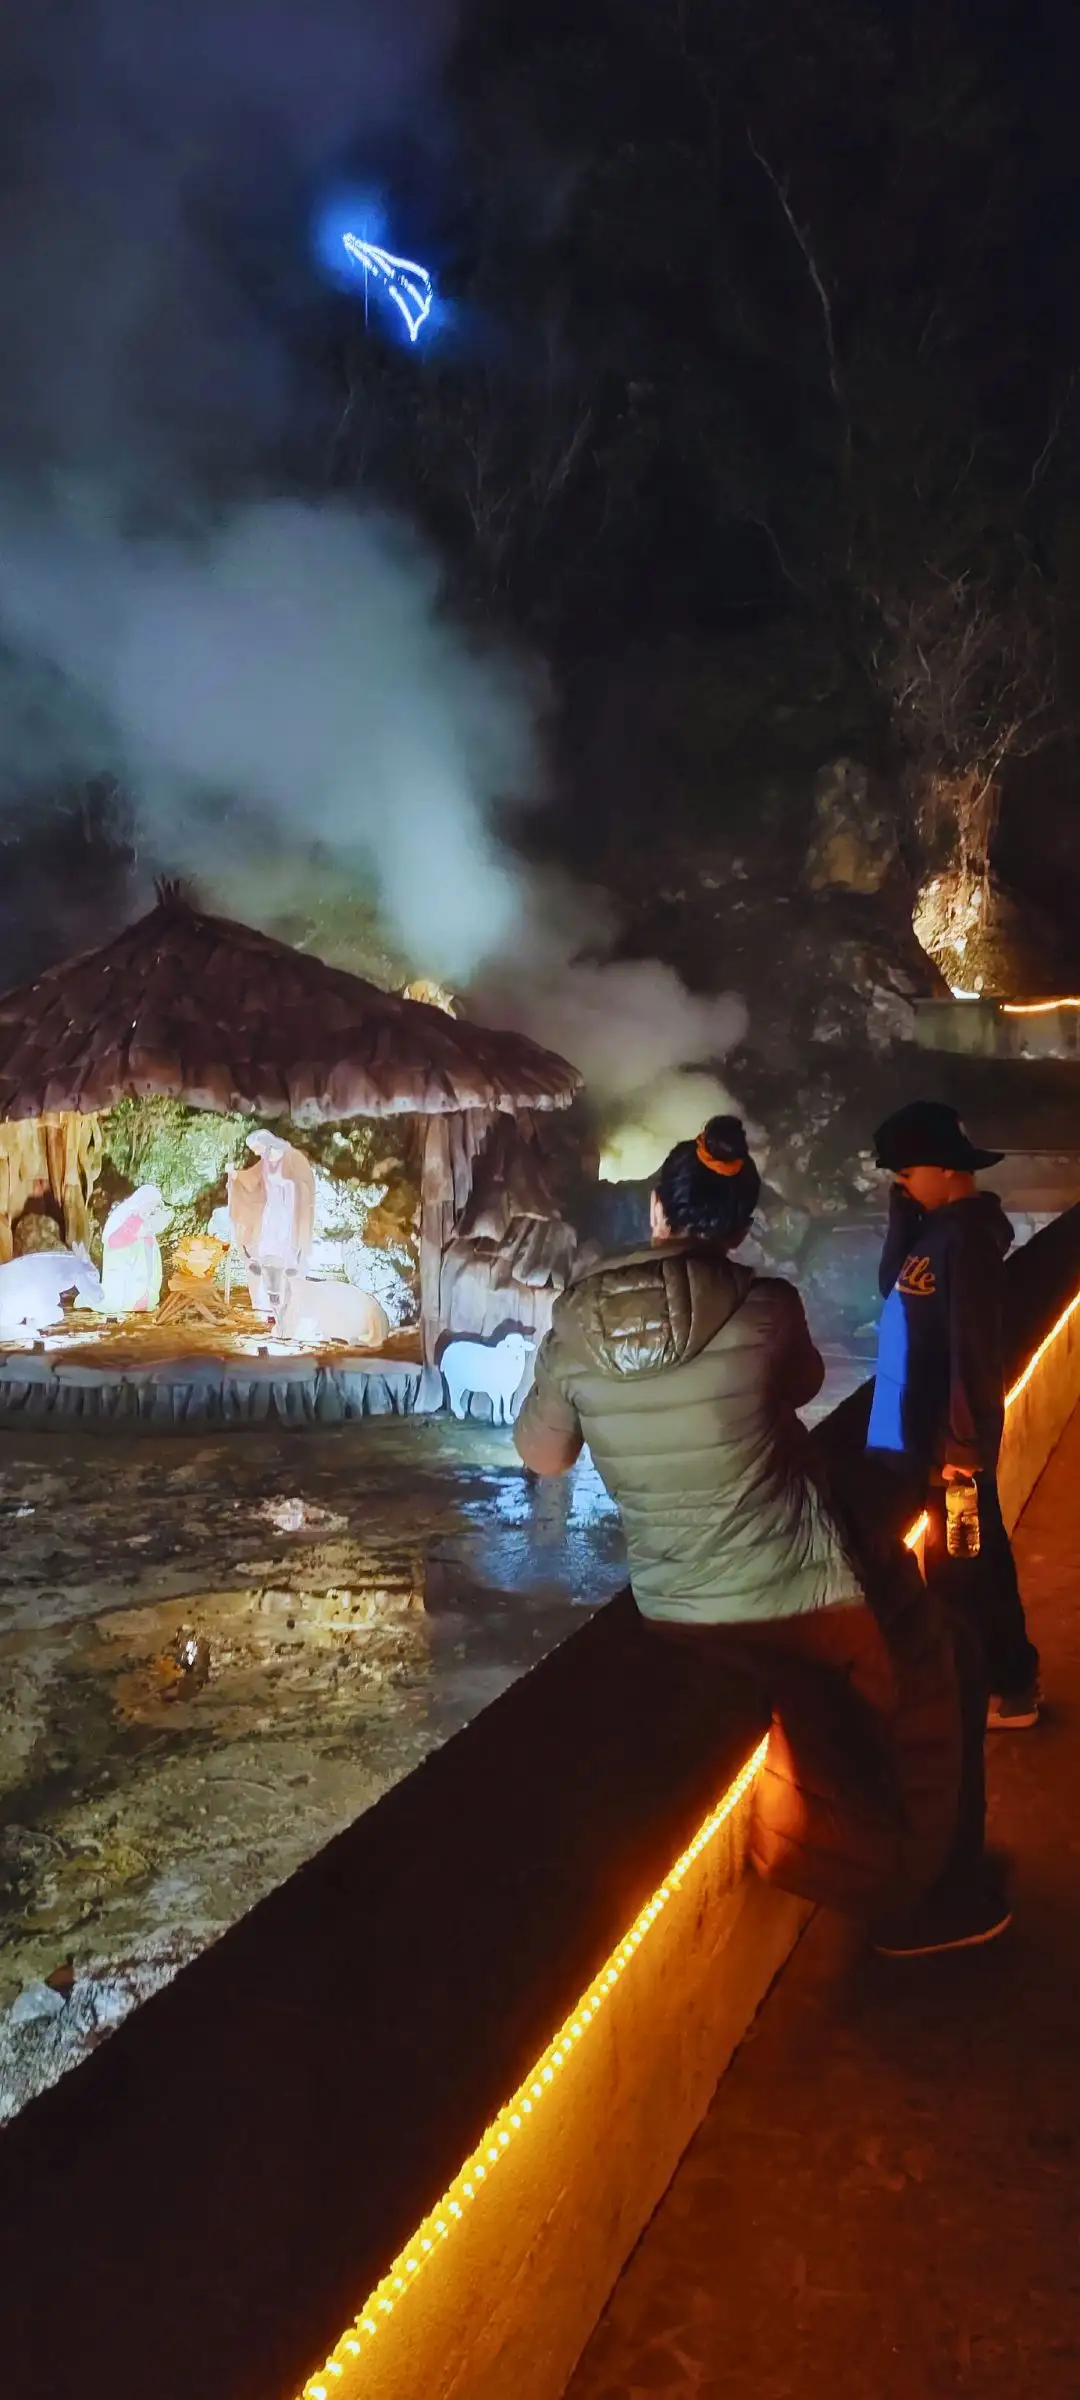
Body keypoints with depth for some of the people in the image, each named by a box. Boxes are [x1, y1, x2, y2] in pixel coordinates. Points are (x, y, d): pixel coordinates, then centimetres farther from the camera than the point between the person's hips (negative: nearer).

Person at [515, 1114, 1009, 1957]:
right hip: (806, 1595, -3)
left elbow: (542, 1455, 8)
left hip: (679, 1621, 4)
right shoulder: (766, 1306, -15)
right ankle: (938, 1890, 39)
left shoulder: (574, 1323, -7)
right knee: (923, 1698, 26)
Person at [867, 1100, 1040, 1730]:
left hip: (949, 1434, -10)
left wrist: (962, 1443, -22)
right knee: (974, 1556, 20)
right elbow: (892, 1285, 11)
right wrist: (903, 1211, 0)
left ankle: (1008, 1688, 19)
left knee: (962, 1562, 4)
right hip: (928, 1424, 10)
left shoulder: (965, 1236, -22)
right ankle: (1006, 1679, 34)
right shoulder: (942, 1227, 7)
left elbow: (973, 1348, -24)